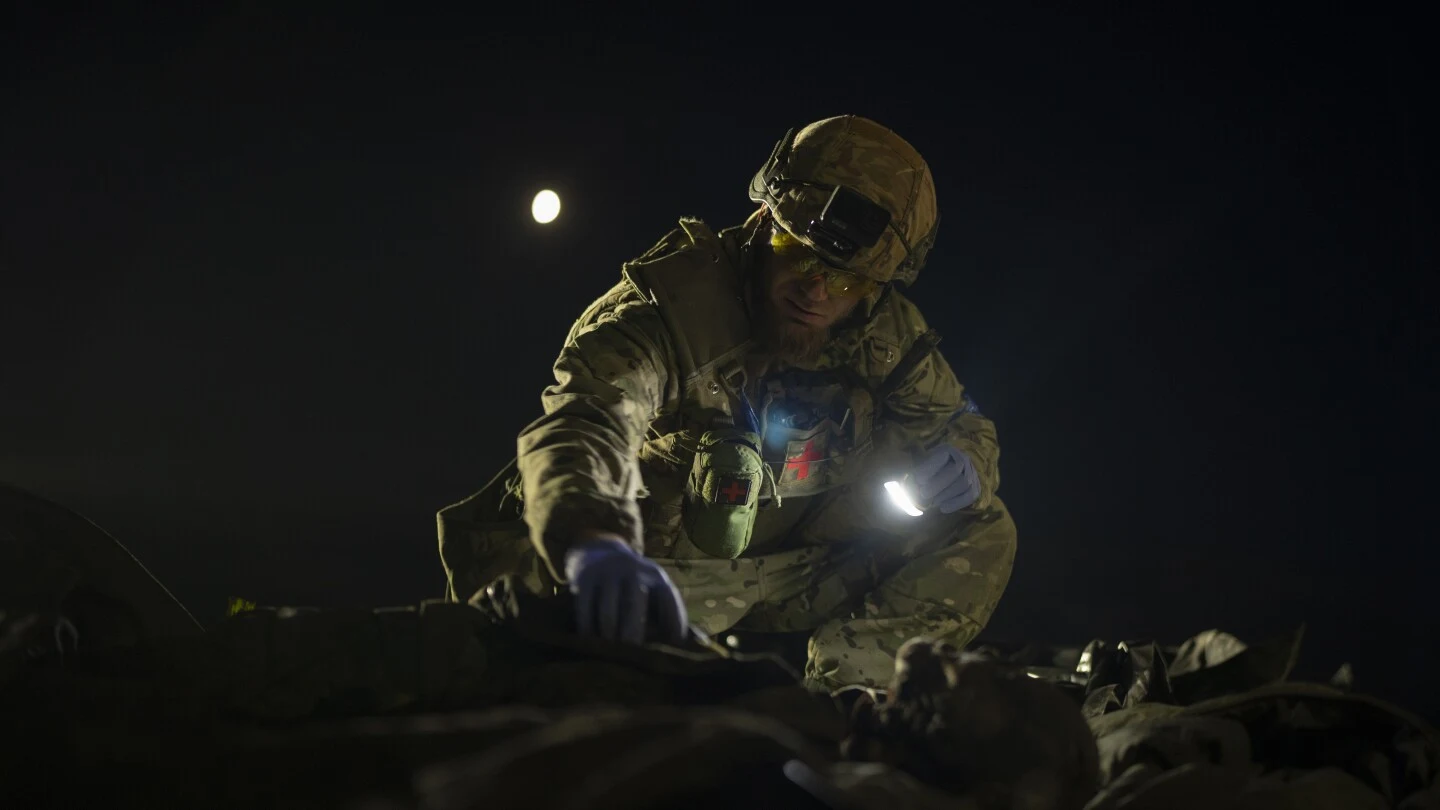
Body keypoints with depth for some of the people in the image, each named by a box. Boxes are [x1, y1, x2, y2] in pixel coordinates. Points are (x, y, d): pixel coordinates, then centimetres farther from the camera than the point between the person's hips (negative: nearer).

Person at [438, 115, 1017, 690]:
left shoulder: (884, 336, -8)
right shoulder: (672, 303, -26)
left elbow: (960, 421, 9)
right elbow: (583, 419, -45)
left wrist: (960, 460, -19)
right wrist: (595, 543, -68)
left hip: (791, 569, 4)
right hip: (654, 571, -4)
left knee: (982, 534, -8)